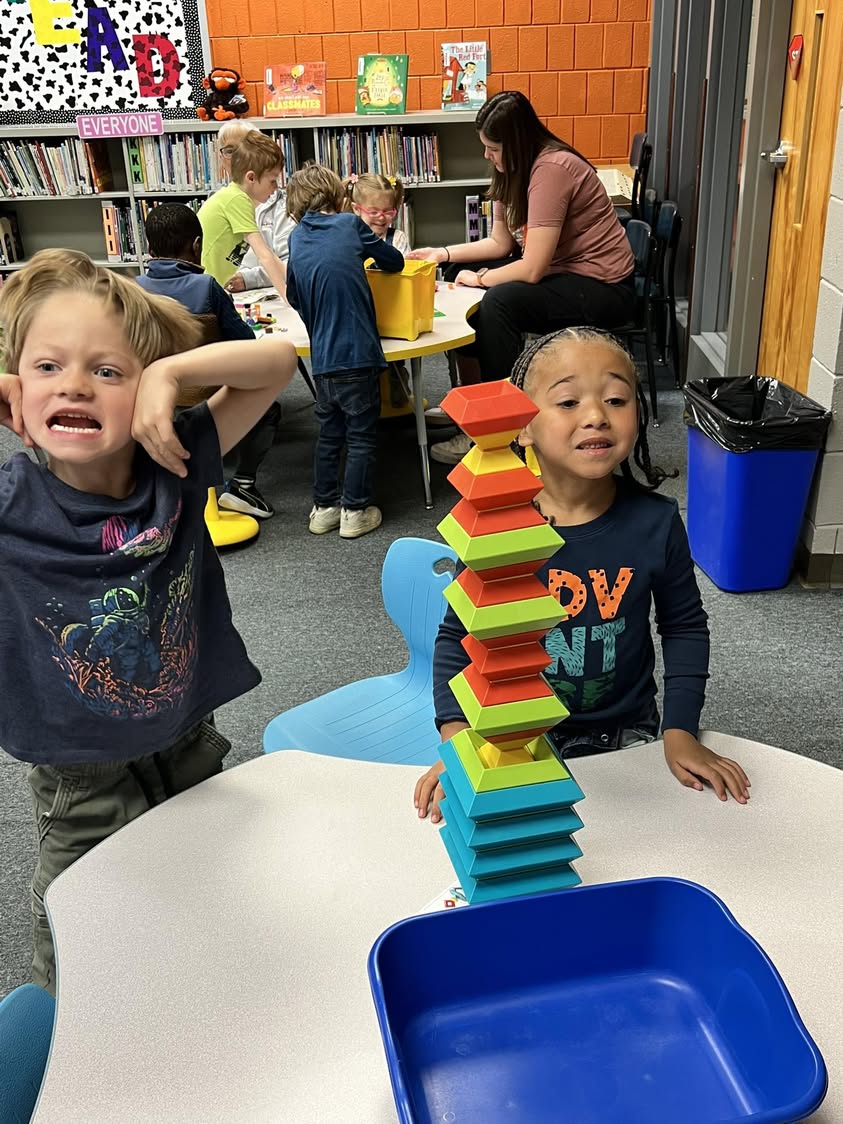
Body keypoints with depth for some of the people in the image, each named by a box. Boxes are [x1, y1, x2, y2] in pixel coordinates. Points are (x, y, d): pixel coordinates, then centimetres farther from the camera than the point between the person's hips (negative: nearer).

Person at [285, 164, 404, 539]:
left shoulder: (296, 238, 9)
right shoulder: (349, 224, 0)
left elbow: (295, 298, 14)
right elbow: (394, 261, 10)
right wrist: (366, 254, 30)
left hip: (321, 356, 4)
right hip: (357, 353, -4)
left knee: (328, 433, 17)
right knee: (361, 436, 6)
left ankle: (324, 507, 23)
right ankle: (355, 511, 10)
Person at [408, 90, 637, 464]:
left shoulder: (551, 168, -25)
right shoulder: (516, 168, 3)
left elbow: (532, 269, -27)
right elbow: (501, 243, 9)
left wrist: (480, 278, -12)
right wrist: (444, 253, 0)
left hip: (602, 287, -10)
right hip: (557, 269, 10)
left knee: (500, 302, -31)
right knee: (459, 275, 7)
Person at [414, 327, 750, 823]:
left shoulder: (655, 522, -12)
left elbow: (685, 627, 3)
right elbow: (457, 636, -6)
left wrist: (680, 733, -4)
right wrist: (456, 745, -17)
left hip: (626, 733, 1)